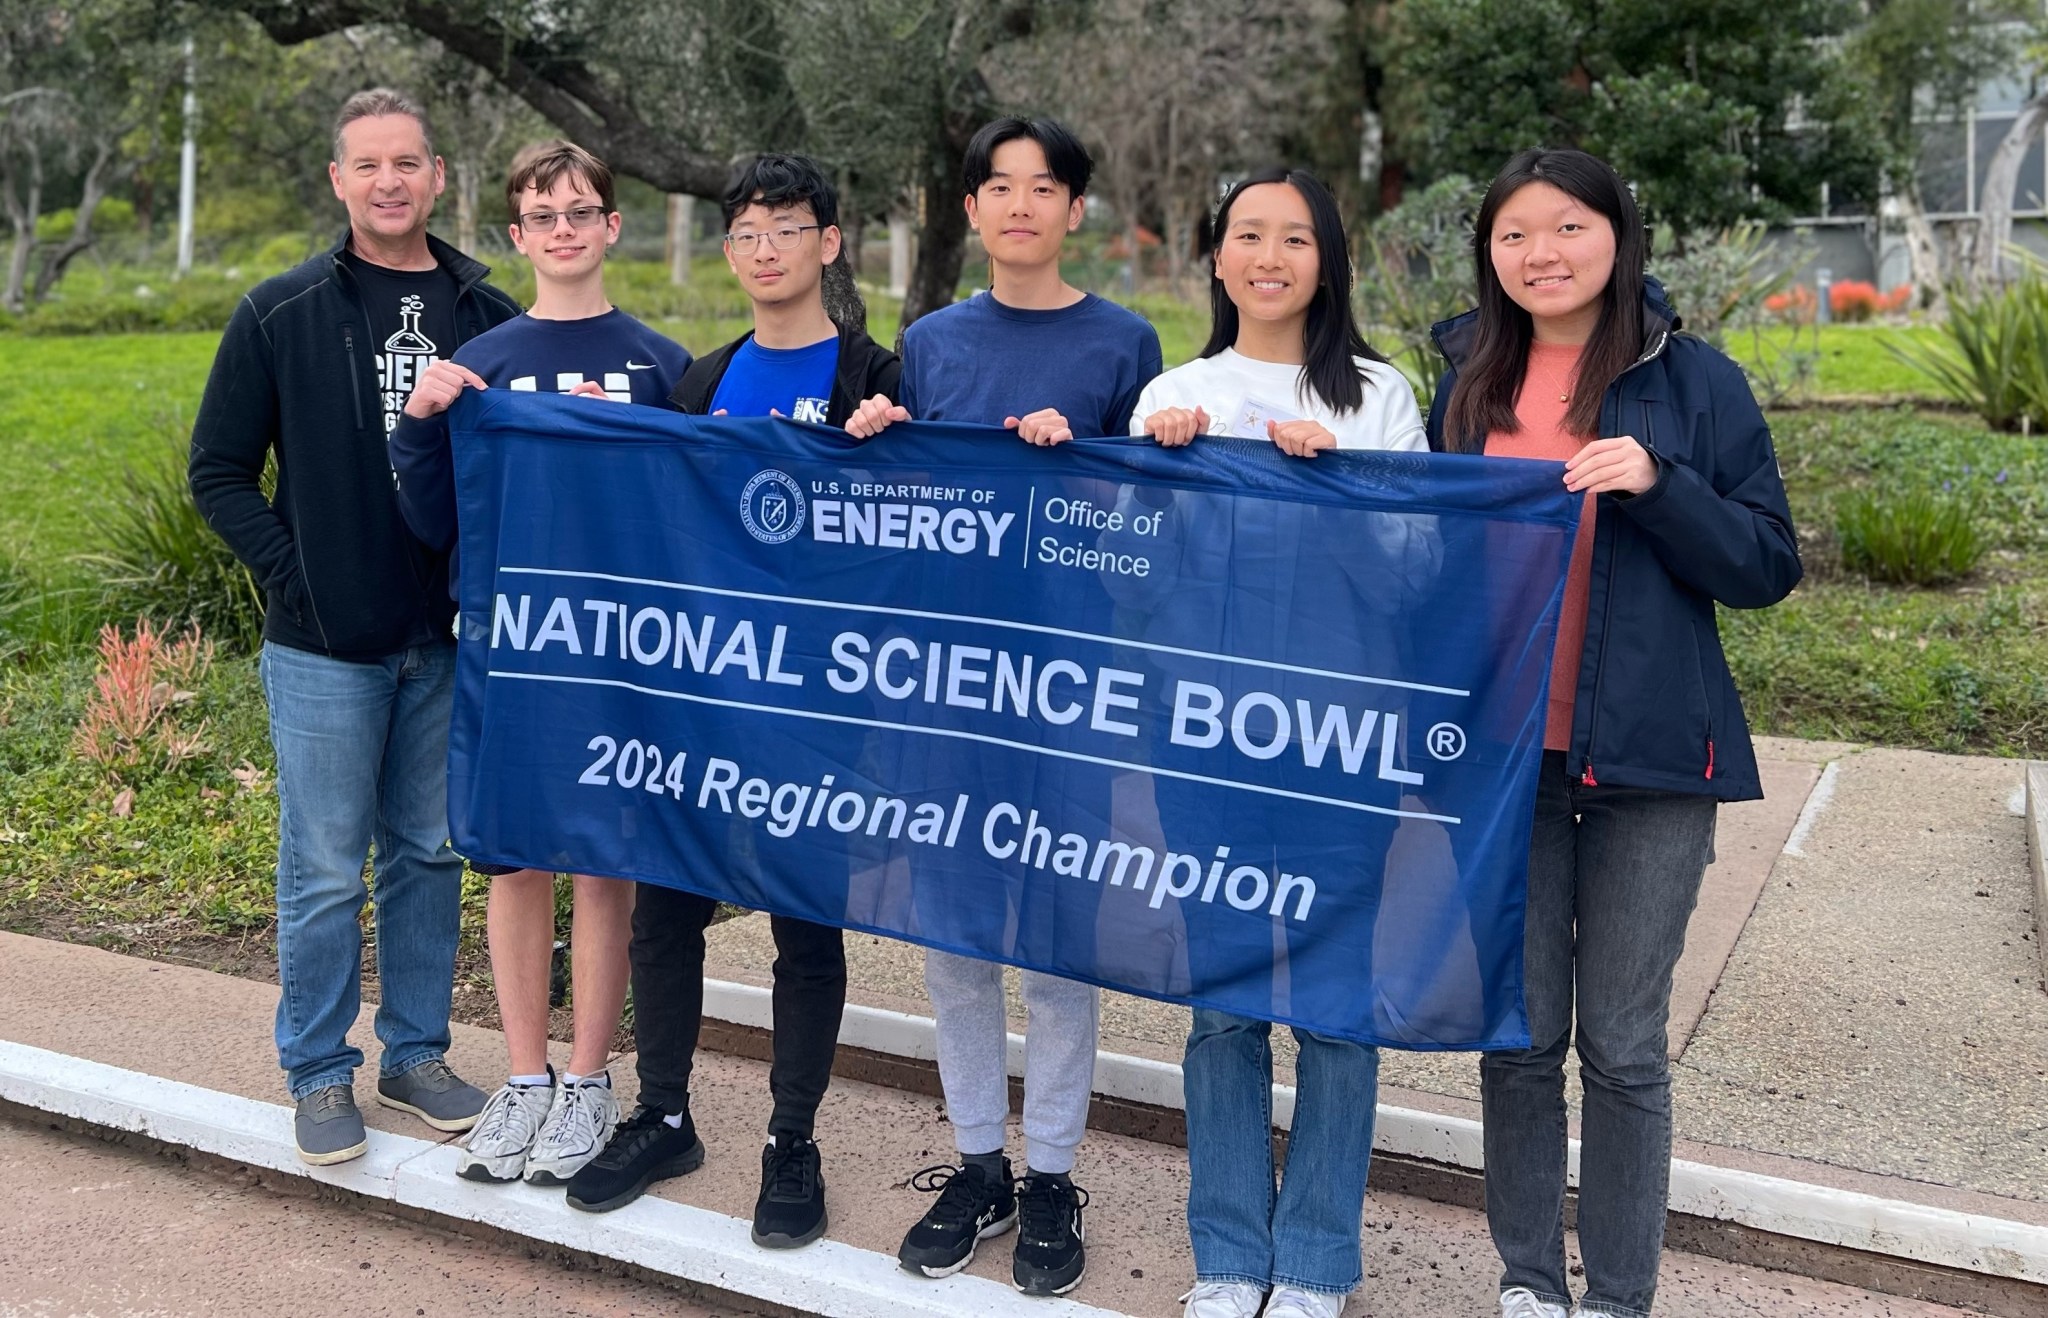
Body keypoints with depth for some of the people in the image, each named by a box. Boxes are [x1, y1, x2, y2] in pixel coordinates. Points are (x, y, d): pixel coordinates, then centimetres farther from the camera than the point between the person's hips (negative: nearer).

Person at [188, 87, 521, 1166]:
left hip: (449, 641, 2)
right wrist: (291, 573, -8)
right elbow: (218, 472, 2)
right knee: (323, 869, 5)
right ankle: (319, 1072, 21)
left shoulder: (490, 317, 4)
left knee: (429, 855, 12)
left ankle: (414, 1054, 27)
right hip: (326, 645, -2)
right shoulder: (281, 315, -1)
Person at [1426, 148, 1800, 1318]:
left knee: (1623, 1047, 5)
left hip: (1648, 759, -2)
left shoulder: (1695, 381, -1)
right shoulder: (1469, 386, 8)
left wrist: (1657, 483, -18)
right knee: (1517, 1038, 10)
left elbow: (1769, 566, -2)